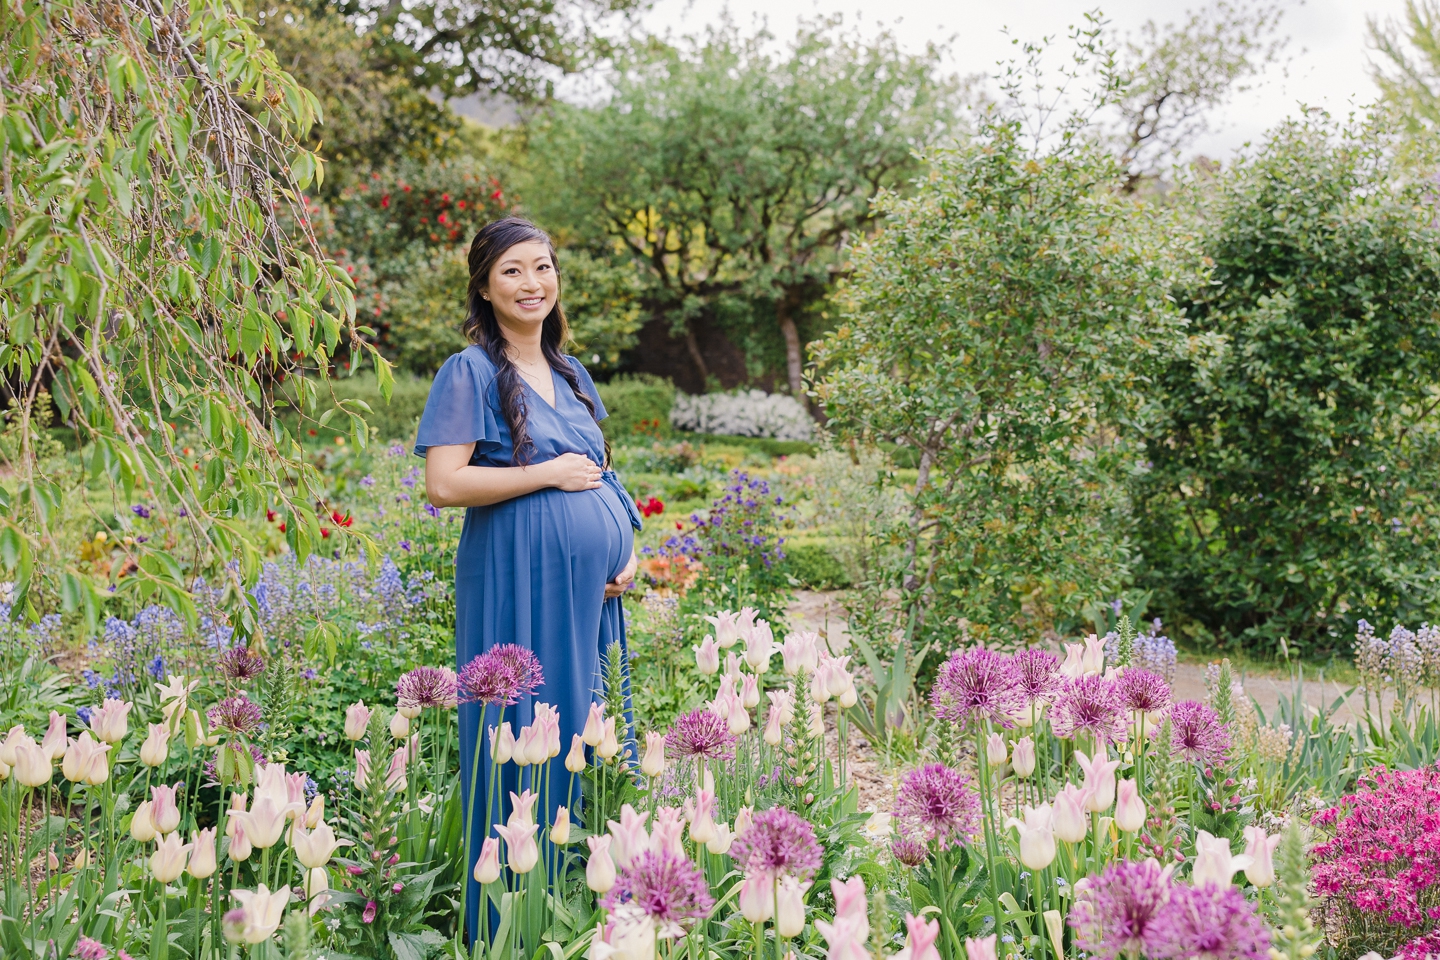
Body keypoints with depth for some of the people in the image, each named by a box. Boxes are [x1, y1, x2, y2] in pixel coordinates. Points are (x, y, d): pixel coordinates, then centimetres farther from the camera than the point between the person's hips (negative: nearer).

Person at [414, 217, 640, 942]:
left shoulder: (571, 374, 16)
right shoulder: (471, 372, -5)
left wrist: (628, 549, 7)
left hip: (591, 586, 7)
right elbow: (443, 483, -15)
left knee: (586, 735, 10)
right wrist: (551, 474, -12)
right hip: (519, 586, -7)